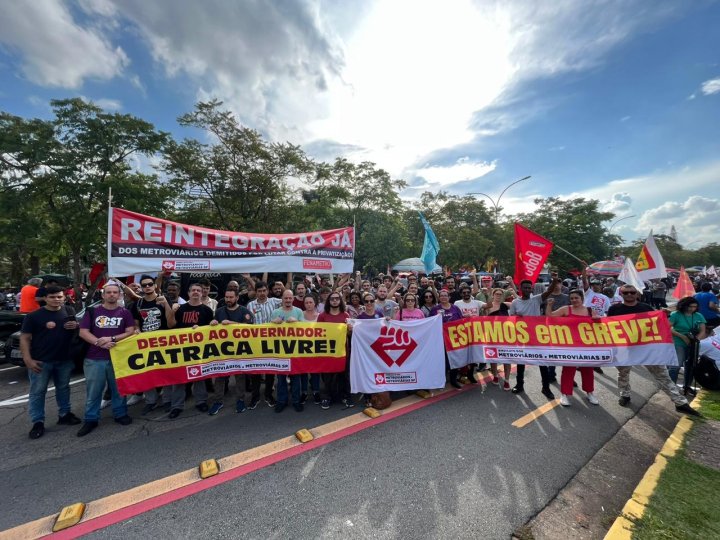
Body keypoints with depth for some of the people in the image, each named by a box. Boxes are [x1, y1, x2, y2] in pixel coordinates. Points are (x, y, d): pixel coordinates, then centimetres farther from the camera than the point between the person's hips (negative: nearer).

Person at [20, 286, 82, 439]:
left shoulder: (70, 311, 4)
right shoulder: (33, 316, -7)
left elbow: (80, 326, 17)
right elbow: (24, 338, -6)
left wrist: (76, 325, -8)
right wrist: (28, 359, -14)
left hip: (65, 359, 3)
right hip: (41, 361, -3)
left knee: (63, 388, 15)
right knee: (37, 392, 5)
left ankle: (64, 414, 28)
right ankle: (38, 423, 16)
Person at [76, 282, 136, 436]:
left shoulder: (125, 313, 3)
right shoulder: (92, 311, 3)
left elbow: (130, 332, -3)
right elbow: (83, 332, -1)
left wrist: (111, 339, -16)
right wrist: (100, 343, -15)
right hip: (94, 358, 0)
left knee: (118, 389, 10)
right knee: (93, 391, 8)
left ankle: (120, 414, 24)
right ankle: (91, 419, 23)